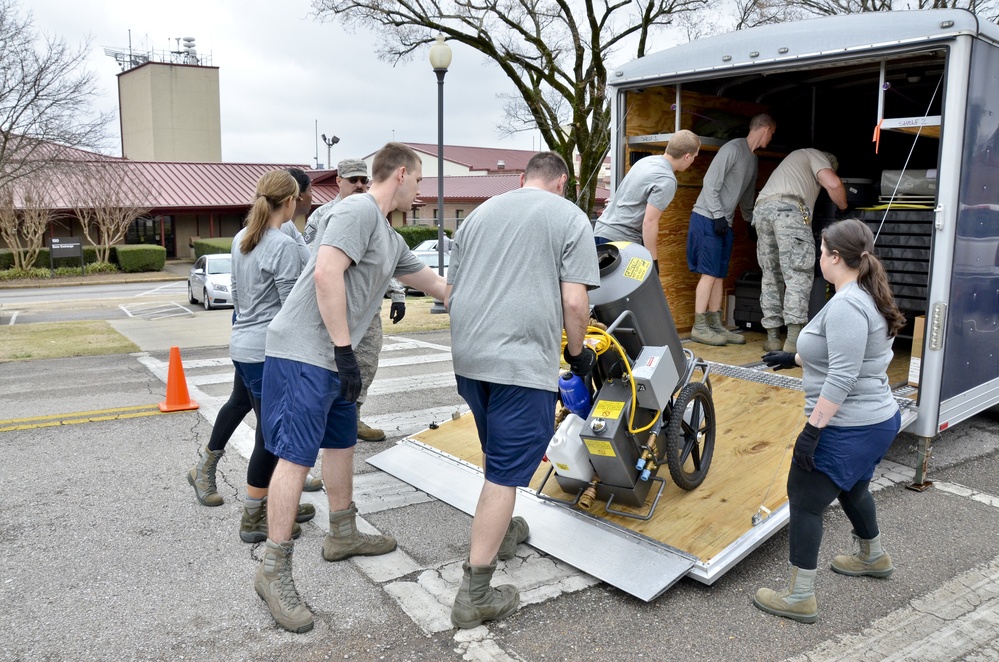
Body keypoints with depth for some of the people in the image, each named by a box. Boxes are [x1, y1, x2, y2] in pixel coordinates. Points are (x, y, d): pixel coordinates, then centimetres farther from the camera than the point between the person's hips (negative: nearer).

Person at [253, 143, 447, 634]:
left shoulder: (391, 241, 18)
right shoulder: (358, 210, -12)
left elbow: (434, 284, 29)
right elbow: (326, 272, -23)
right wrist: (345, 349, -22)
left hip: (334, 358, 10)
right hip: (303, 353, -10)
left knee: (342, 445, 18)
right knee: (297, 455, -8)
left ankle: (343, 535, 35)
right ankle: (274, 571, 1)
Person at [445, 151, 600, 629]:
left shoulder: (479, 214, 17)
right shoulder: (569, 218, 2)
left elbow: (449, 292, 19)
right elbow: (574, 300, -8)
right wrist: (577, 351, 9)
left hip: (467, 356, 6)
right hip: (523, 362, -6)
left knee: (500, 454, 26)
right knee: (506, 473, -1)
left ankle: (502, 532, 44)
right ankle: (475, 595, 3)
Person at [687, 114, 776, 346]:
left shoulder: (752, 159, 18)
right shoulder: (733, 148, -10)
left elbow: (747, 195, 27)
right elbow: (710, 182, -16)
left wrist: (752, 220, 29)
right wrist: (718, 215, -19)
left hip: (723, 222, 9)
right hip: (707, 218, -9)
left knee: (719, 275, 7)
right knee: (709, 273, -10)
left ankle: (716, 325, 11)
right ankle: (699, 327, -7)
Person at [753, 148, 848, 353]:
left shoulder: (795, 159, 40)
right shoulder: (814, 155, 17)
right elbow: (833, 184, 1)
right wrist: (844, 208, 17)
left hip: (761, 209, 7)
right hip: (788, 208, -7)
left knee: (771, 276, 10)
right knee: (799, 275, -10)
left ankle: (772, 337, 6)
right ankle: (794, 338, -20)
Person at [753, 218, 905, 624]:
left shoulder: (846, 305, -23)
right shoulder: (867, 297, 8)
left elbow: (841, 378, -28)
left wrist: (812, 429, -26)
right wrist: (795, 359, 29)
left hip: (849, 430, -10)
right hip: (877, 420, 10)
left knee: (804, 500, 0)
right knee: (852, 489, 30)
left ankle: (800, 597, 9)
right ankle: (873, 558, 54)